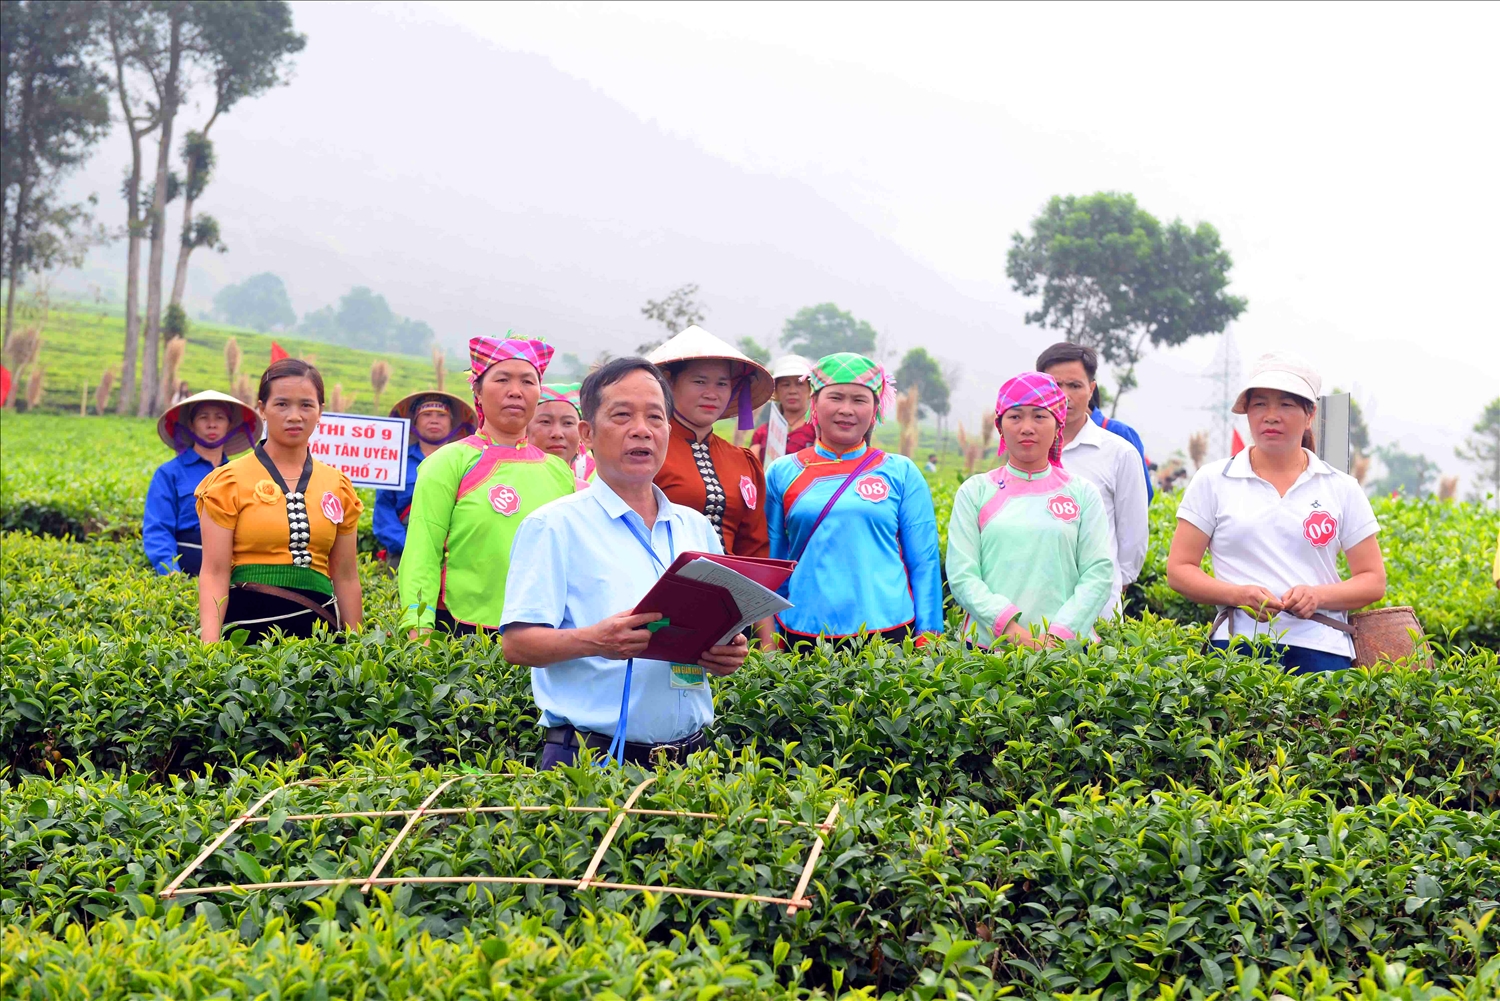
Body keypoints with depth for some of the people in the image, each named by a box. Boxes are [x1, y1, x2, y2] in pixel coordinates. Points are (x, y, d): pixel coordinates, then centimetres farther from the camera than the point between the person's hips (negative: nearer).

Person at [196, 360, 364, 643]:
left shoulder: (339, 487, 11)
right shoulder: (230, 482, 1)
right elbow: (214, 574, -5)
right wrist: (211, 649, -18)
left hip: (318, 626, 3)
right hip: (249, 623, -3)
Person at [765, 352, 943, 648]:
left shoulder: (902, 473, 6)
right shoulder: (783, 474, 8)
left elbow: (925, 563, 7)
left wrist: (927, 636, 1)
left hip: (888, 630, 0)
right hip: (803, 632, 1)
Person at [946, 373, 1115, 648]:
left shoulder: (1082, 493, 8)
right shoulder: (975, 491, 7)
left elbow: (1099, 574, 1)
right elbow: (961, 576, 0)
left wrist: (1058, 634, -13)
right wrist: (1008, 625, -15)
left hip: (1067, 645, 0)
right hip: (988, 644, 0)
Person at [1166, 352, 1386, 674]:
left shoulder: (1341, 489, 12)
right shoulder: (1213, 482, 9)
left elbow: (1373, 581, 12)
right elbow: (1179, 570, 6)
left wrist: (1318, 595, -8)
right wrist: (1238, 594, -11)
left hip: (1320, 647, 1)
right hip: (1239, 644, -1)